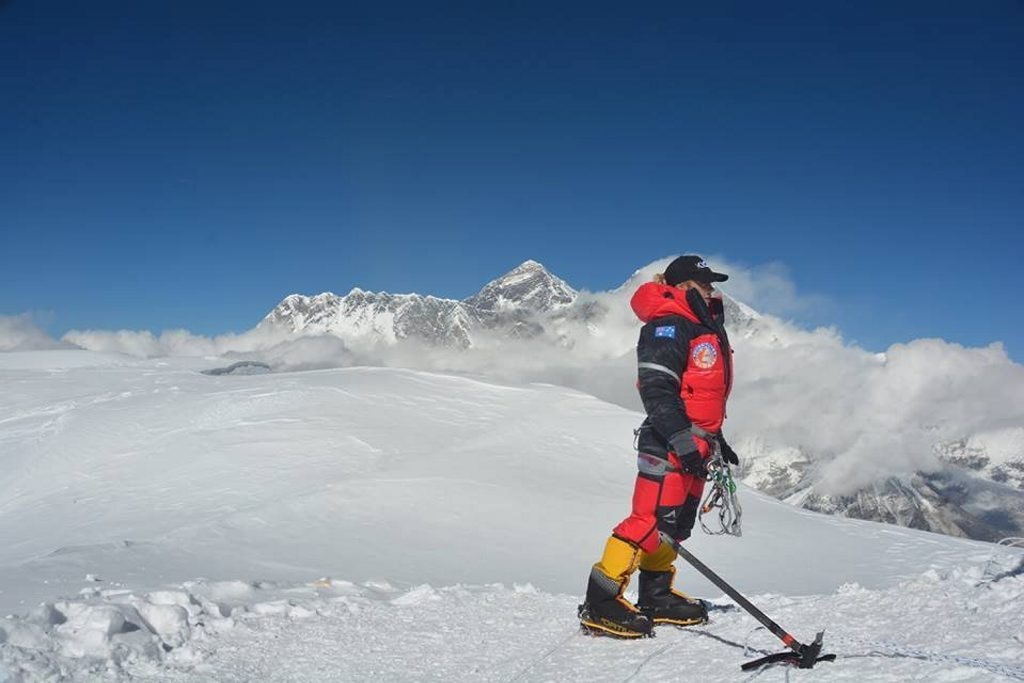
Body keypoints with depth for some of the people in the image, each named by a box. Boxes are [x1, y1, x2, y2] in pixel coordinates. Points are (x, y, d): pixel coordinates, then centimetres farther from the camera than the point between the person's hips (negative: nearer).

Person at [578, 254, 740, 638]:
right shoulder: (667, 327, -11)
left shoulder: (706, 330, 22)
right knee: (651, 521, -15)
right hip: (668, 444, -10)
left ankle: (656, 597, 24)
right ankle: (600, 604, -13)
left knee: (675, 525, 14)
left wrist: (717, 441, 28)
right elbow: (657, 390, -21)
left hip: (695, 445, 10)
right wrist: (683, 441, -27)